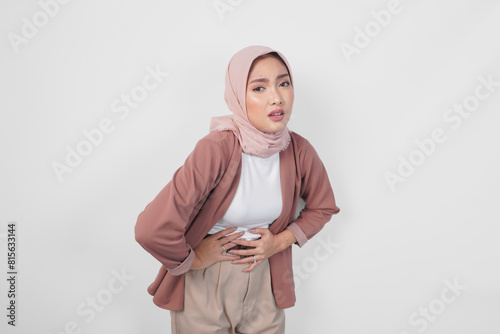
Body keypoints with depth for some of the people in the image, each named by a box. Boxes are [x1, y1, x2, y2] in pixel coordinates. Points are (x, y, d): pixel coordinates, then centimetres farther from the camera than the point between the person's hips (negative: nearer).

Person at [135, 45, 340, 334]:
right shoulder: (216, 149, -28)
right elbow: (152, 229, -35)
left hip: (263, 281, 4)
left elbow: (323, 206, 7)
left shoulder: (299, 151, -12)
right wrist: (192, 260, -17)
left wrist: (280, 241, -6)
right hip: (205, 283, -3)